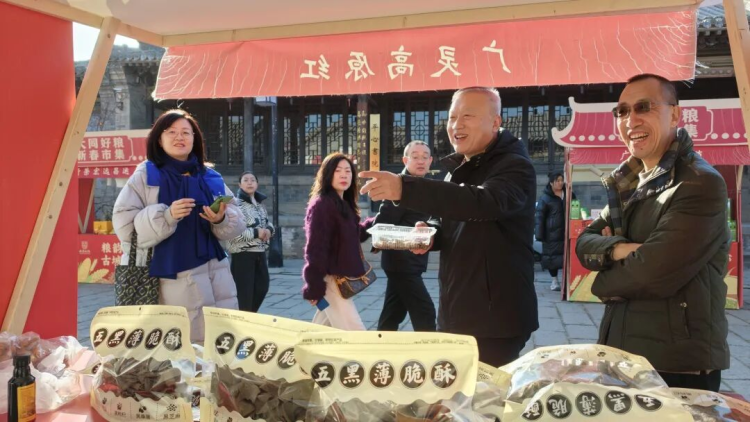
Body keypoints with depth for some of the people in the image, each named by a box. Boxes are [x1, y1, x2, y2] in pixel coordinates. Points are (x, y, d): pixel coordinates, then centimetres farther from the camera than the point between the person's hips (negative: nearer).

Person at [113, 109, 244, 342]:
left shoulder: (211, 178, 12)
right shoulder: (145, 175, 1)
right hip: (171, 276, -4)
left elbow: (237, 224, 10)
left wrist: (222, 220, -13)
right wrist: (166, 216, -22)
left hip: (213, 271, 4)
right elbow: (124, 224, -8)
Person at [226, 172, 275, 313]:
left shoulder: (260, 204, 12)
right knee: (244, 293, -2)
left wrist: (269, 230, 0)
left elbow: (268, 223, 25)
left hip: (260, 253, 8)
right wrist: (255, 232, -21)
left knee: (262, 287, 14)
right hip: (243, 254, -8)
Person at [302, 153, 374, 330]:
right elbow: (315, 249, -19)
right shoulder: (321, 205, -15)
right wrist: (314, 288, -20)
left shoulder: (344, 204, 13)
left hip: (343, 280, 9)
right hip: (330, 280, -9)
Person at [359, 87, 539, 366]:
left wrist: (405, 188, -45)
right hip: (454, 314, 8)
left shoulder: (515, 167, -15)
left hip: (497, 319, -8)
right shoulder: (458, 170, 11)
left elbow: (485, 202, -37)